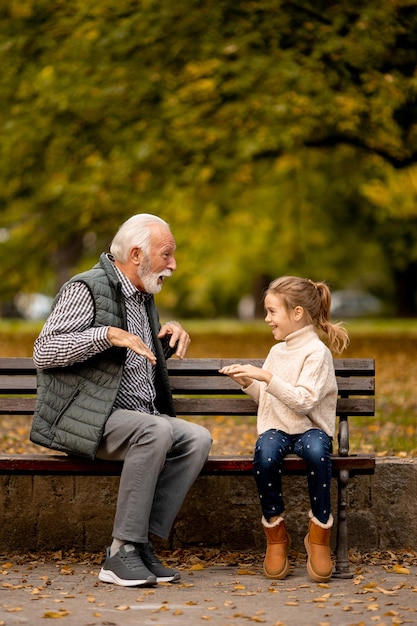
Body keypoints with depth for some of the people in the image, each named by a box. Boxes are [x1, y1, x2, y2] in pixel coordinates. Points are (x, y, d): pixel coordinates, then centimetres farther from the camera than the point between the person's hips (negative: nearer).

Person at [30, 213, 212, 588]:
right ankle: (122, 552, -28)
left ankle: (140, 544, -18)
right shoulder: (87, 289, -8)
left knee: (197, 439, -18)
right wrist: (109, 334, -26)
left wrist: (173, 335, 12)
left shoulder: (144, 297, 18)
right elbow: (43, 352, -17)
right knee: (156, 430, -33)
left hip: (140, 416, 8)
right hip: (85, 419, -8)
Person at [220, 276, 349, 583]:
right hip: (276, 428, 5)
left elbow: (303, 401, -19)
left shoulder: (317, 351, -7)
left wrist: (266, 377, -23)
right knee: (264, 455, -31)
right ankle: (276, 534, -15)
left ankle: (320, 533, -21)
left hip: (310, 428, -4)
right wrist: (248, 382, 5)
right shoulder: (278, 350, 16)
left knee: (317, 451, -39)